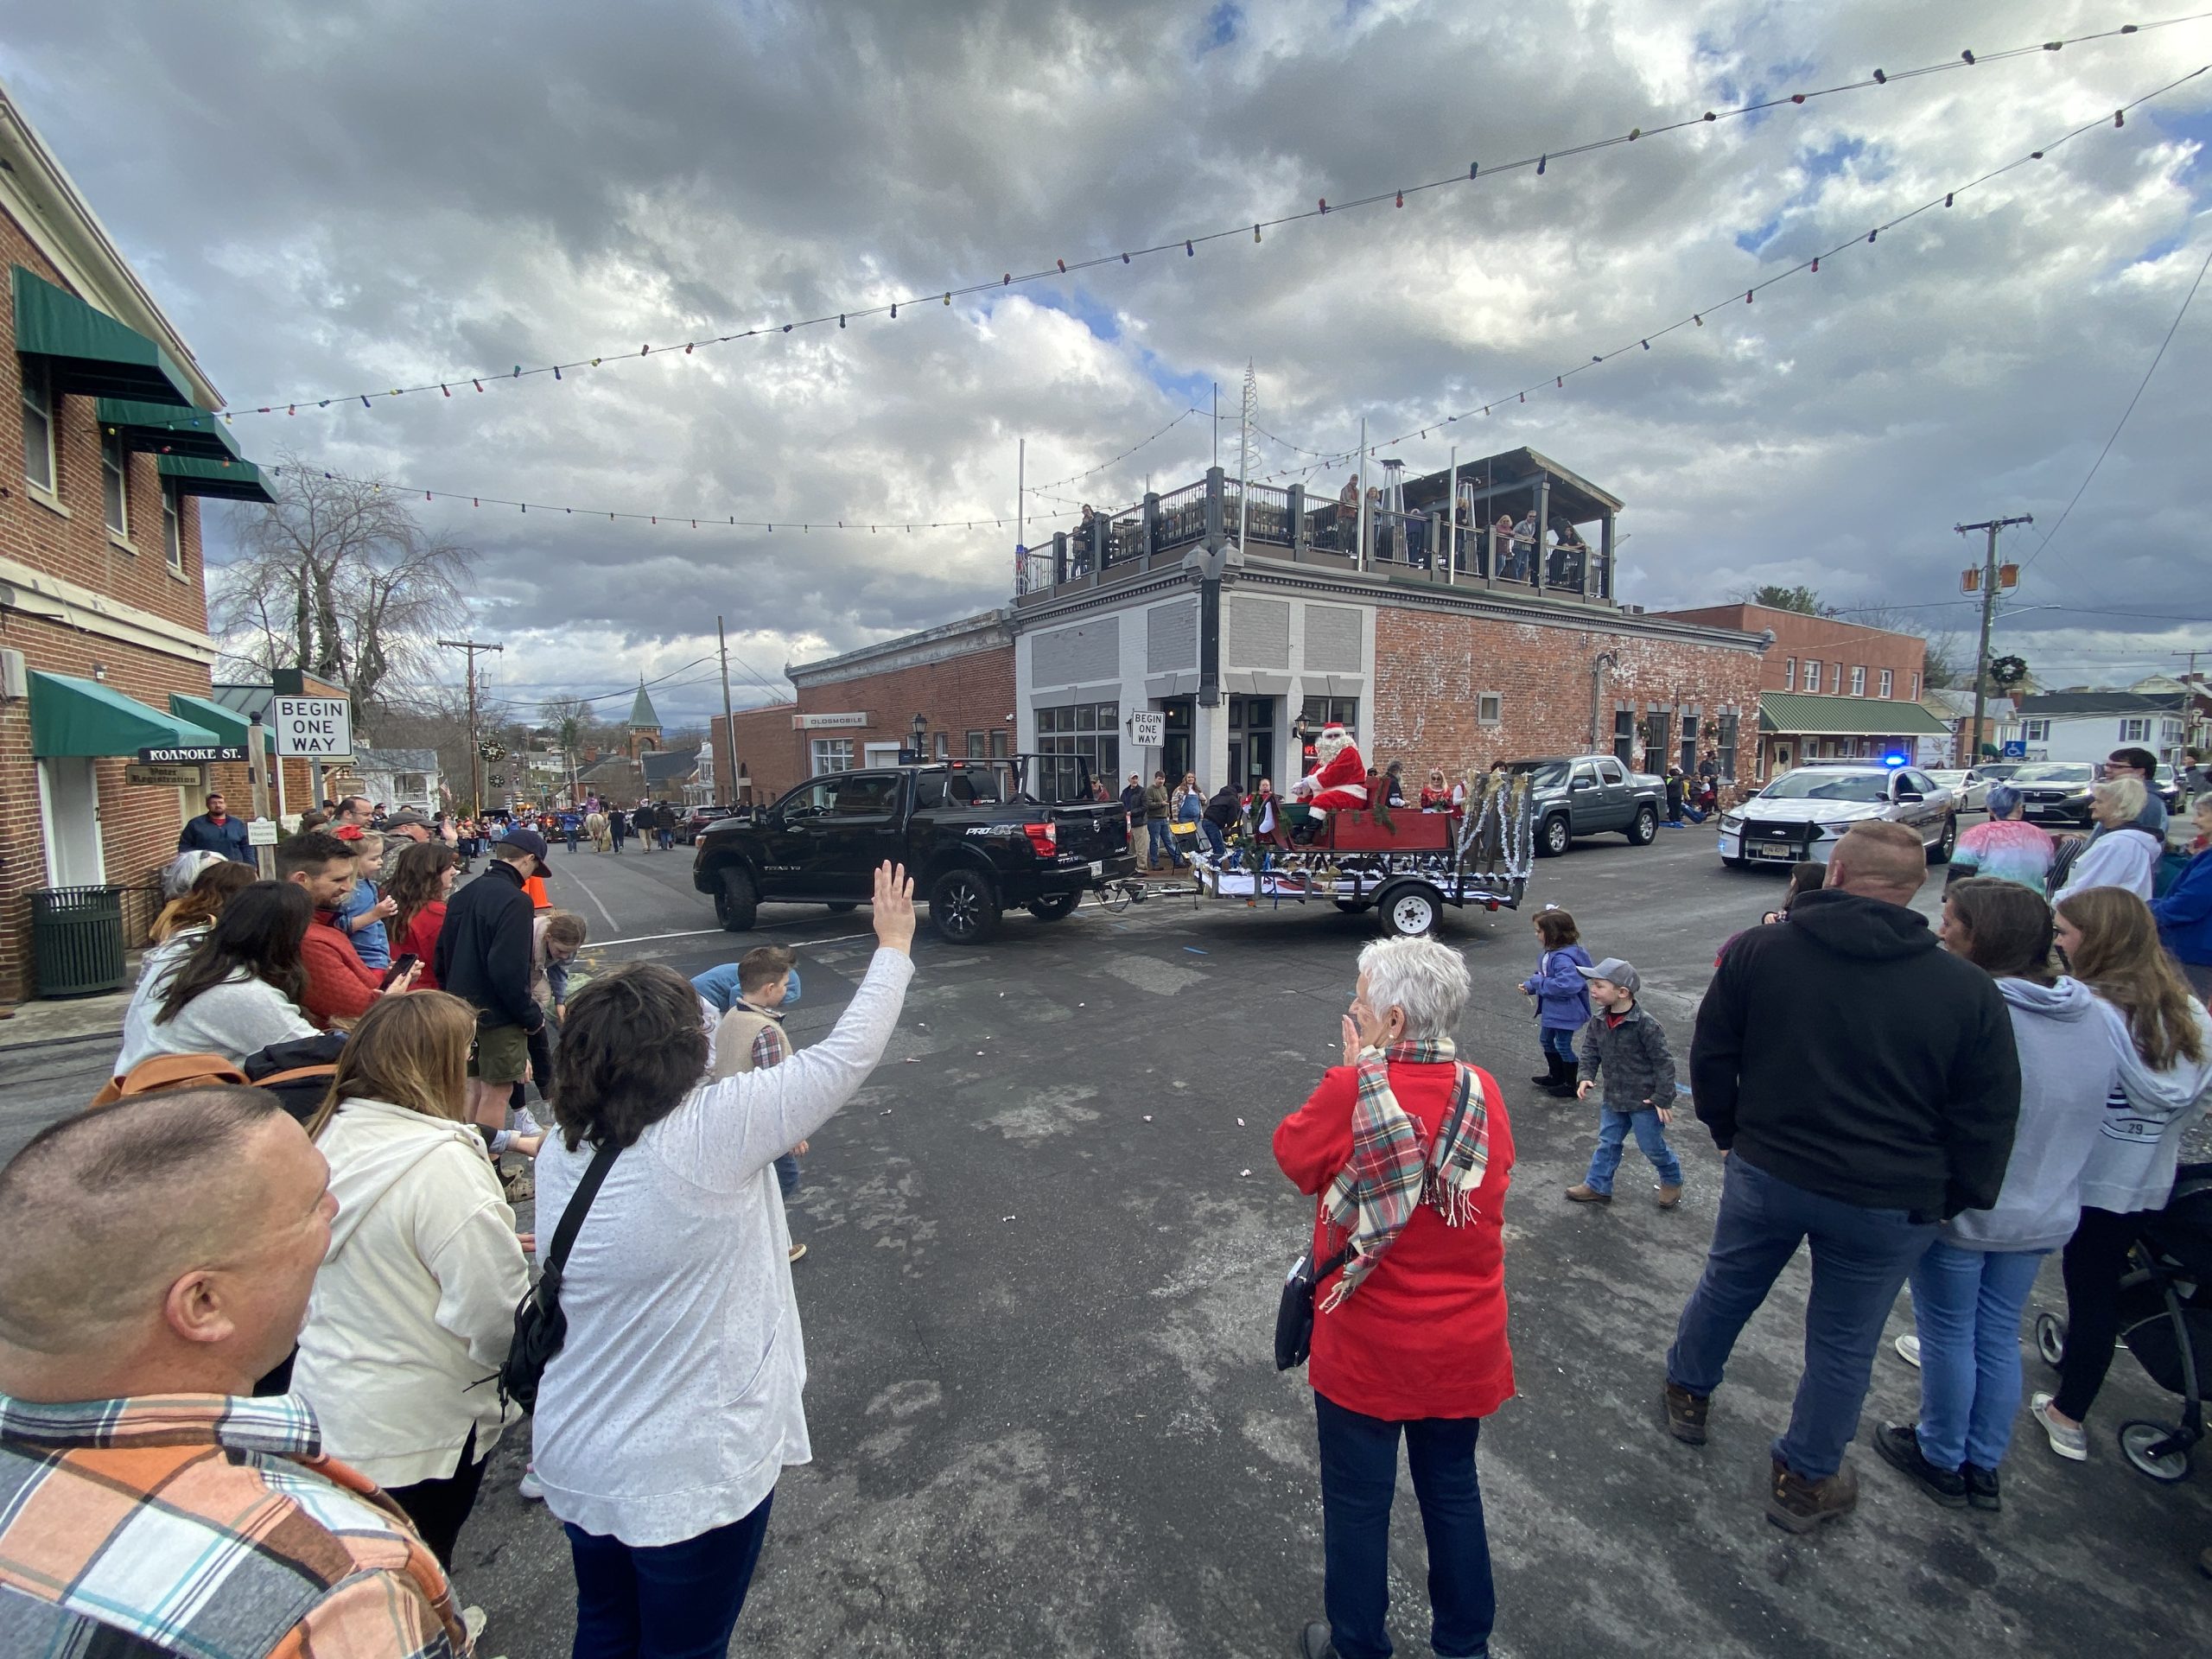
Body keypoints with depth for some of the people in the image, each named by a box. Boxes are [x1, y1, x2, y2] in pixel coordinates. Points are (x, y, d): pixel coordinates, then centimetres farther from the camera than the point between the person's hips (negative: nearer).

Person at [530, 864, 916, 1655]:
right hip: (689, 1474, -5)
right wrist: (893, 946, -11)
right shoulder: (707, 1132, -28)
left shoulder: (561, 1150, -9)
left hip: (575, 1461, 6)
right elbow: (847, 1055, -23)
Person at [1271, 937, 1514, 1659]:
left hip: (1365, 1349, -4)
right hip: (1464, 1348, 5)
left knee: (1358, 1503, 19)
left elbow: (1293, 1154, -8)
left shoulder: (1350, 1092, -26)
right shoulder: (1483, 1092, -11)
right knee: (1453, 1491, 26)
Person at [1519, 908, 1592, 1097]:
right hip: (1552, 1009, 10)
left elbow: (1567, 984, -40)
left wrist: (1536, 983, -28)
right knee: (1546, 1040, 25)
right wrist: (1530, 985, -5)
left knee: (1563, 1046, 7)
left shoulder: (1563, 958, -31)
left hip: (1565, 1011, -10)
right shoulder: (1550, 952, 0)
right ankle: (1556, 1076, 44)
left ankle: (1572, 1085, 26)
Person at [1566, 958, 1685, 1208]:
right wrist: (1587, 1076, -6)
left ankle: (1672, 1180, 38)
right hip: (1614, 1097, 6)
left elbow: (1663, 1061, -18)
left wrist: (1663, 1098, -15)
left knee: (1652, 1146, 11)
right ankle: (1597, 1186, 24)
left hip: (1645, 1100, -6)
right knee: (1607, 1142, 13)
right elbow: (1590, 1050, 8)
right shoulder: (1598, 1021, -5)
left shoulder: (1645, 1024, -24)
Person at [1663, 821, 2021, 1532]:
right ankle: (1805, 1481, 35)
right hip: (1891, 1204, 0)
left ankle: (1687, 1393, 45)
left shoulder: (1757, 952, -11)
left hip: (1765, 1173, 0)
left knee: (1724, 1289, 23)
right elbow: (1987, 1121, -4)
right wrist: (1954, 1200, 10)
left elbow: (1710, 1061, -3)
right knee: (1844, 1343, 18)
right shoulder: (1968, 990, -10)